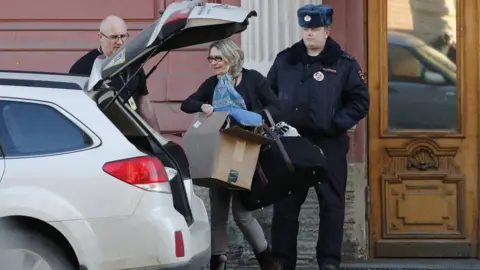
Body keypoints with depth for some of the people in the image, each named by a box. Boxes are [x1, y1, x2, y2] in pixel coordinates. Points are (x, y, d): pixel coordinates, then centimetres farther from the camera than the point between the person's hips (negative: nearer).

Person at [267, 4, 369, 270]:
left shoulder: (344, 64, -1)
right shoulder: (284, 60, 9)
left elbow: (360, 102, -1)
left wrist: (336, 124, -12)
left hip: (328, 144, -3)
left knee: (331, 203, 2)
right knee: (285, 203, 5)